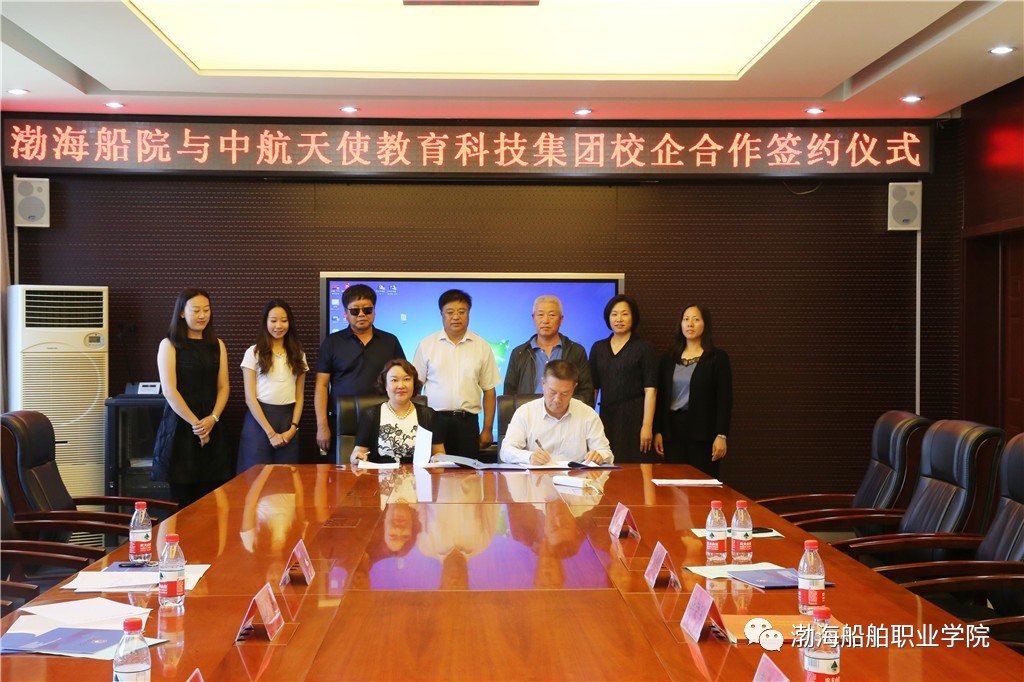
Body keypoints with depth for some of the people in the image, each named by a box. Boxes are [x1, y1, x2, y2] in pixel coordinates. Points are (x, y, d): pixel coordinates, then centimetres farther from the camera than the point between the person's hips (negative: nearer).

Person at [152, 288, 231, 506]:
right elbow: (169, 390, -8)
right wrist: (194, 423, -12)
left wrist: (212, 419, -9)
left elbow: (223, 387, 7)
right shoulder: (169, 345, -1)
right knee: (181, 500, -1)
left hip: (211, 428, 4)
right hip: (179, 427, -3)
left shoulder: (217, 345, 11)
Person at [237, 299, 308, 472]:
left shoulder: (298, 355, 11)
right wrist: (270, 432, -12)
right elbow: (250, 398, -5)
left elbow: (299, 397, 11)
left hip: (287, 420, 3)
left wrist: (293, 428, -5)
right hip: (259, 419, -3)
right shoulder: (254, 353, 0)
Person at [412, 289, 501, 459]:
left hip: (467, 421, 1)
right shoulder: (426, 345, 6)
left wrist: (487, 429, 4)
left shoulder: (482, 347, 8)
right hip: (434, 419, -1)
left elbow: (489, 391, 8)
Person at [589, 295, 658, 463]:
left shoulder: (644, 348, 0)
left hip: (634, 418, -3)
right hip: (606, 417, 3)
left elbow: (650, 390, -7)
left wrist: (647, 426, -15)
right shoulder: (598, 348, 11)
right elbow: (593, 387, 10)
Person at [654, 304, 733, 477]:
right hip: (673, 429, 3)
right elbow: (661, 396, 11)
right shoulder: (669, 358, 11)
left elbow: (725, 399, -4)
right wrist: (658, 431, 6)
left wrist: (722, 435, -11)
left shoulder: (718, 357, 0)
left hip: (703, 430, -3)